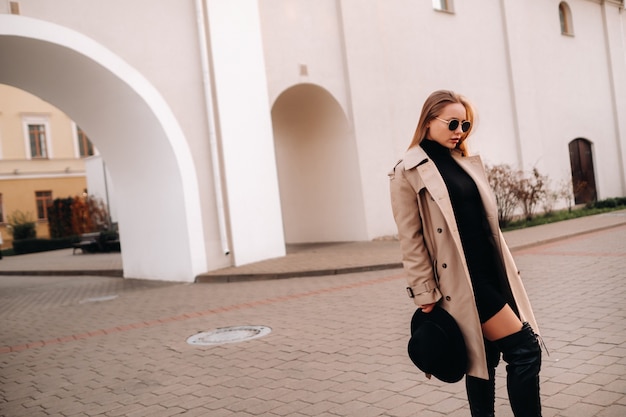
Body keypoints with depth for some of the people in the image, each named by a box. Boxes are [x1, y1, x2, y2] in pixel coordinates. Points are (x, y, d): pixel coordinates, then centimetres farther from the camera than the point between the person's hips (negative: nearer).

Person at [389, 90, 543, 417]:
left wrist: (505, 269, 16)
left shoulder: (467, 162, 14)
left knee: (484, 360, 13)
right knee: (524, 348, -8)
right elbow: (410, 241, -10)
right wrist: (426, 295, -12)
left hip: (492, 271, 7)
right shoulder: (408, 173, -8)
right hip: (463, 279, -7)